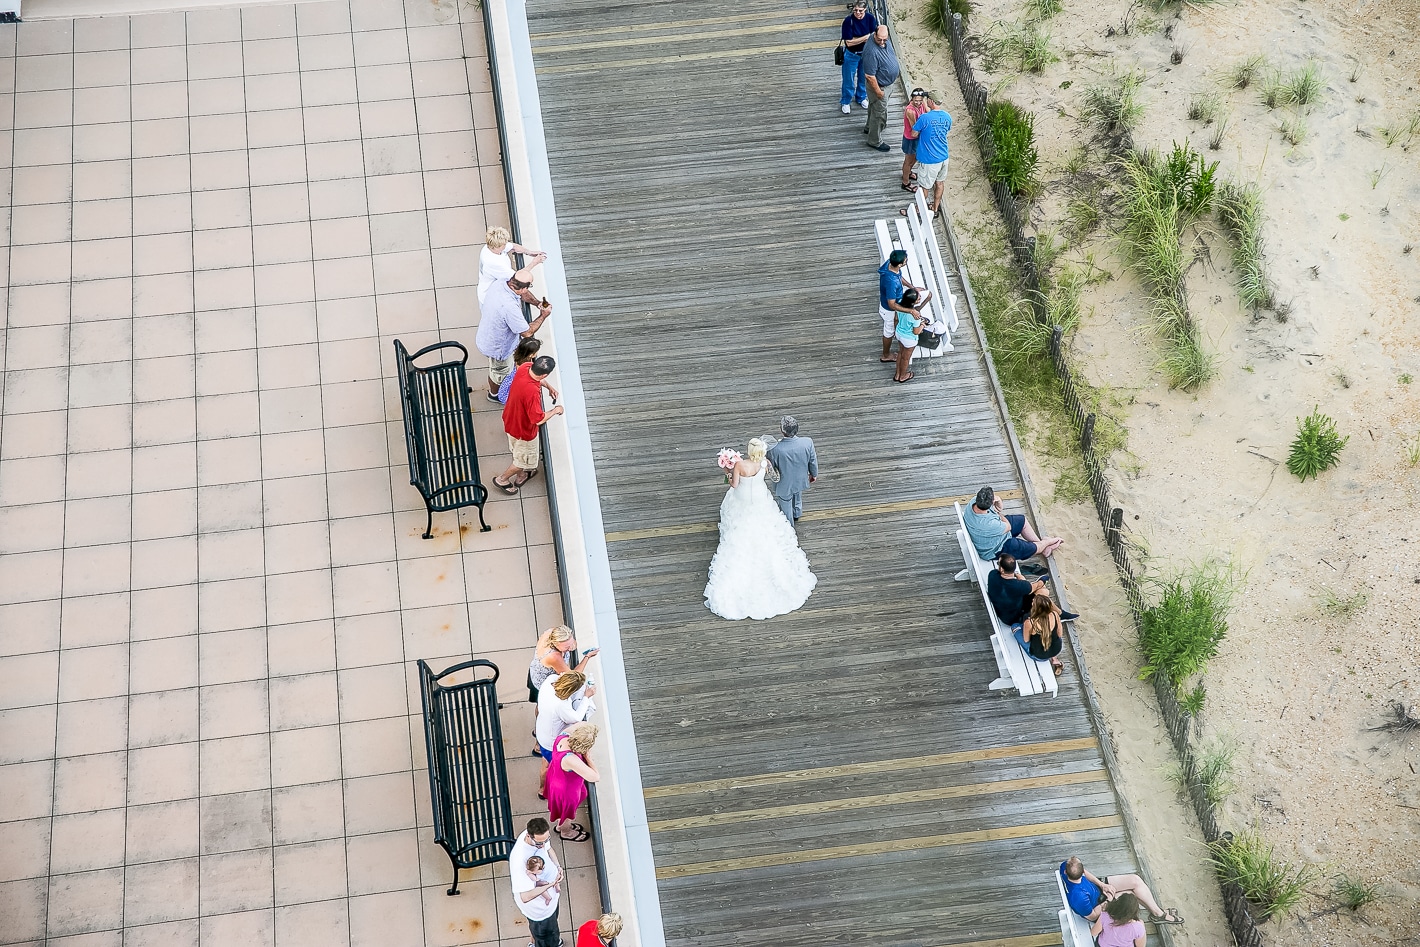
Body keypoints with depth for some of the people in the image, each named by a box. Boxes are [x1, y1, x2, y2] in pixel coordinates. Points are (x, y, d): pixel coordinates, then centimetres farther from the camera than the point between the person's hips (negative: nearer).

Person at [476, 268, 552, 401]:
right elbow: (527, 332, -32)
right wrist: (543, 316, -20)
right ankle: (494, 394, 54)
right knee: (500, 371, 25)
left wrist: (537, 303, -10)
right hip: (497, 347, -7)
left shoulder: (499, 285, -19)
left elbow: (523, 294, 5)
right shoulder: (509, 307, -45)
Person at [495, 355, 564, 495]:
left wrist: (549, 387, 4)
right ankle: (502, 479, 42)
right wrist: (555, 411, -17)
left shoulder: (526, 367, -21)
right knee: (525, 460, 21)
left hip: (511, 418, 8)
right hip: (523, 430, -8)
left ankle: (521, 475, 58)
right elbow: (539, 420, -33)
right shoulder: (532, 392, -45)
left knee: (519, 451, 34)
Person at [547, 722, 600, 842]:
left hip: (555, 777, 7)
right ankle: (566, 833, 58)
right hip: (566, 790, -7)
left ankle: (559, 825, 66)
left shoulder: (562, 738, -28)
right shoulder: (571, 760, -48)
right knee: (568, 811, 27)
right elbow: (595, 777, -42)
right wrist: (586, 756, -33)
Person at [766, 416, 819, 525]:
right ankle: (797, 514, 67)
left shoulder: (775, 450, -38)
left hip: (785, 485, -4)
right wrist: (814, 474, 10)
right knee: (797, 498, 37)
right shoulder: (808, 442, -29)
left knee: (786, 508, 25)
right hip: (801, 481, 4)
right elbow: (813, 461, -11)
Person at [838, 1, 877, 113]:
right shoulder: (848, 21, -25)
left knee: (863, 77, 21)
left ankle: (861, 97, 44)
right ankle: (845, 102, 29)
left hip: (866, 53, 3)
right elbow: (849, 43, -24)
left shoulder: (870, 18, -16)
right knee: (848, 79, 9)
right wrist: (865, 37, -26)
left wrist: (857, 39, -25)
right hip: (851, 55, -3)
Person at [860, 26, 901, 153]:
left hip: (887, 82, 9)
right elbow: (869, 76, -33)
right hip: (879, 85, -9)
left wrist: (897, 68, 23)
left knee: (874, 106, 30)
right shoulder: (871, 52, -39)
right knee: (879, 112, 6)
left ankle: (869, 127, 53)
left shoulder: (885, 41, -11)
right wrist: (878, 91, -24)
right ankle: (875, 141, 23)